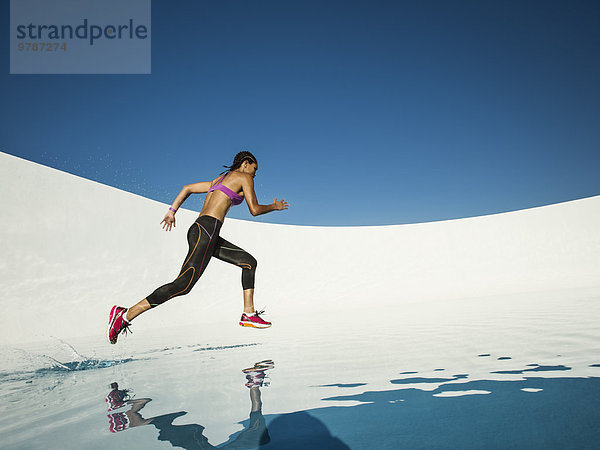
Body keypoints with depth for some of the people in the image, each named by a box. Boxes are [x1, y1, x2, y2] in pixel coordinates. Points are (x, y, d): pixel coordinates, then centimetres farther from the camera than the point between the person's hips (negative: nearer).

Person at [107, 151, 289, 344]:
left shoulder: (219, 179, 29)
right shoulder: (244, 177, 5)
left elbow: (187, 188, 28)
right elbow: (255, 209, 0)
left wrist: (172, 211, 23)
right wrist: (275, 206, 18)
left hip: (204, 233, 10)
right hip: (206, 231, -10)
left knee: (249, 262, 12)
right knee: (183, 284, -14)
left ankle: (248, 314, 9)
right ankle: (125, 315, -12)